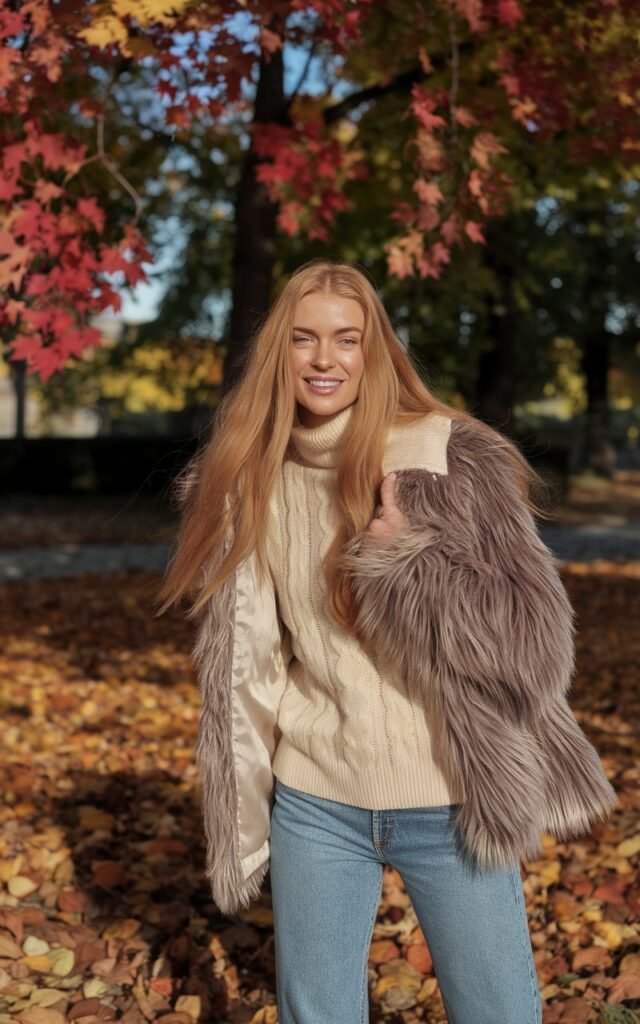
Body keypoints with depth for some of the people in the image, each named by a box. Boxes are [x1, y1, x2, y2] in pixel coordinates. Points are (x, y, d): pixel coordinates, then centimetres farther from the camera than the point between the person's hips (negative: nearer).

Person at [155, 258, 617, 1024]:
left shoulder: (450, 456, -12)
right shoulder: (249, 479, 0)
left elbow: (532, 641, -14)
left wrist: (405, 555, -23)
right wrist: (240, 803, 11)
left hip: (450, 807, -3)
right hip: (314, 804, 3)